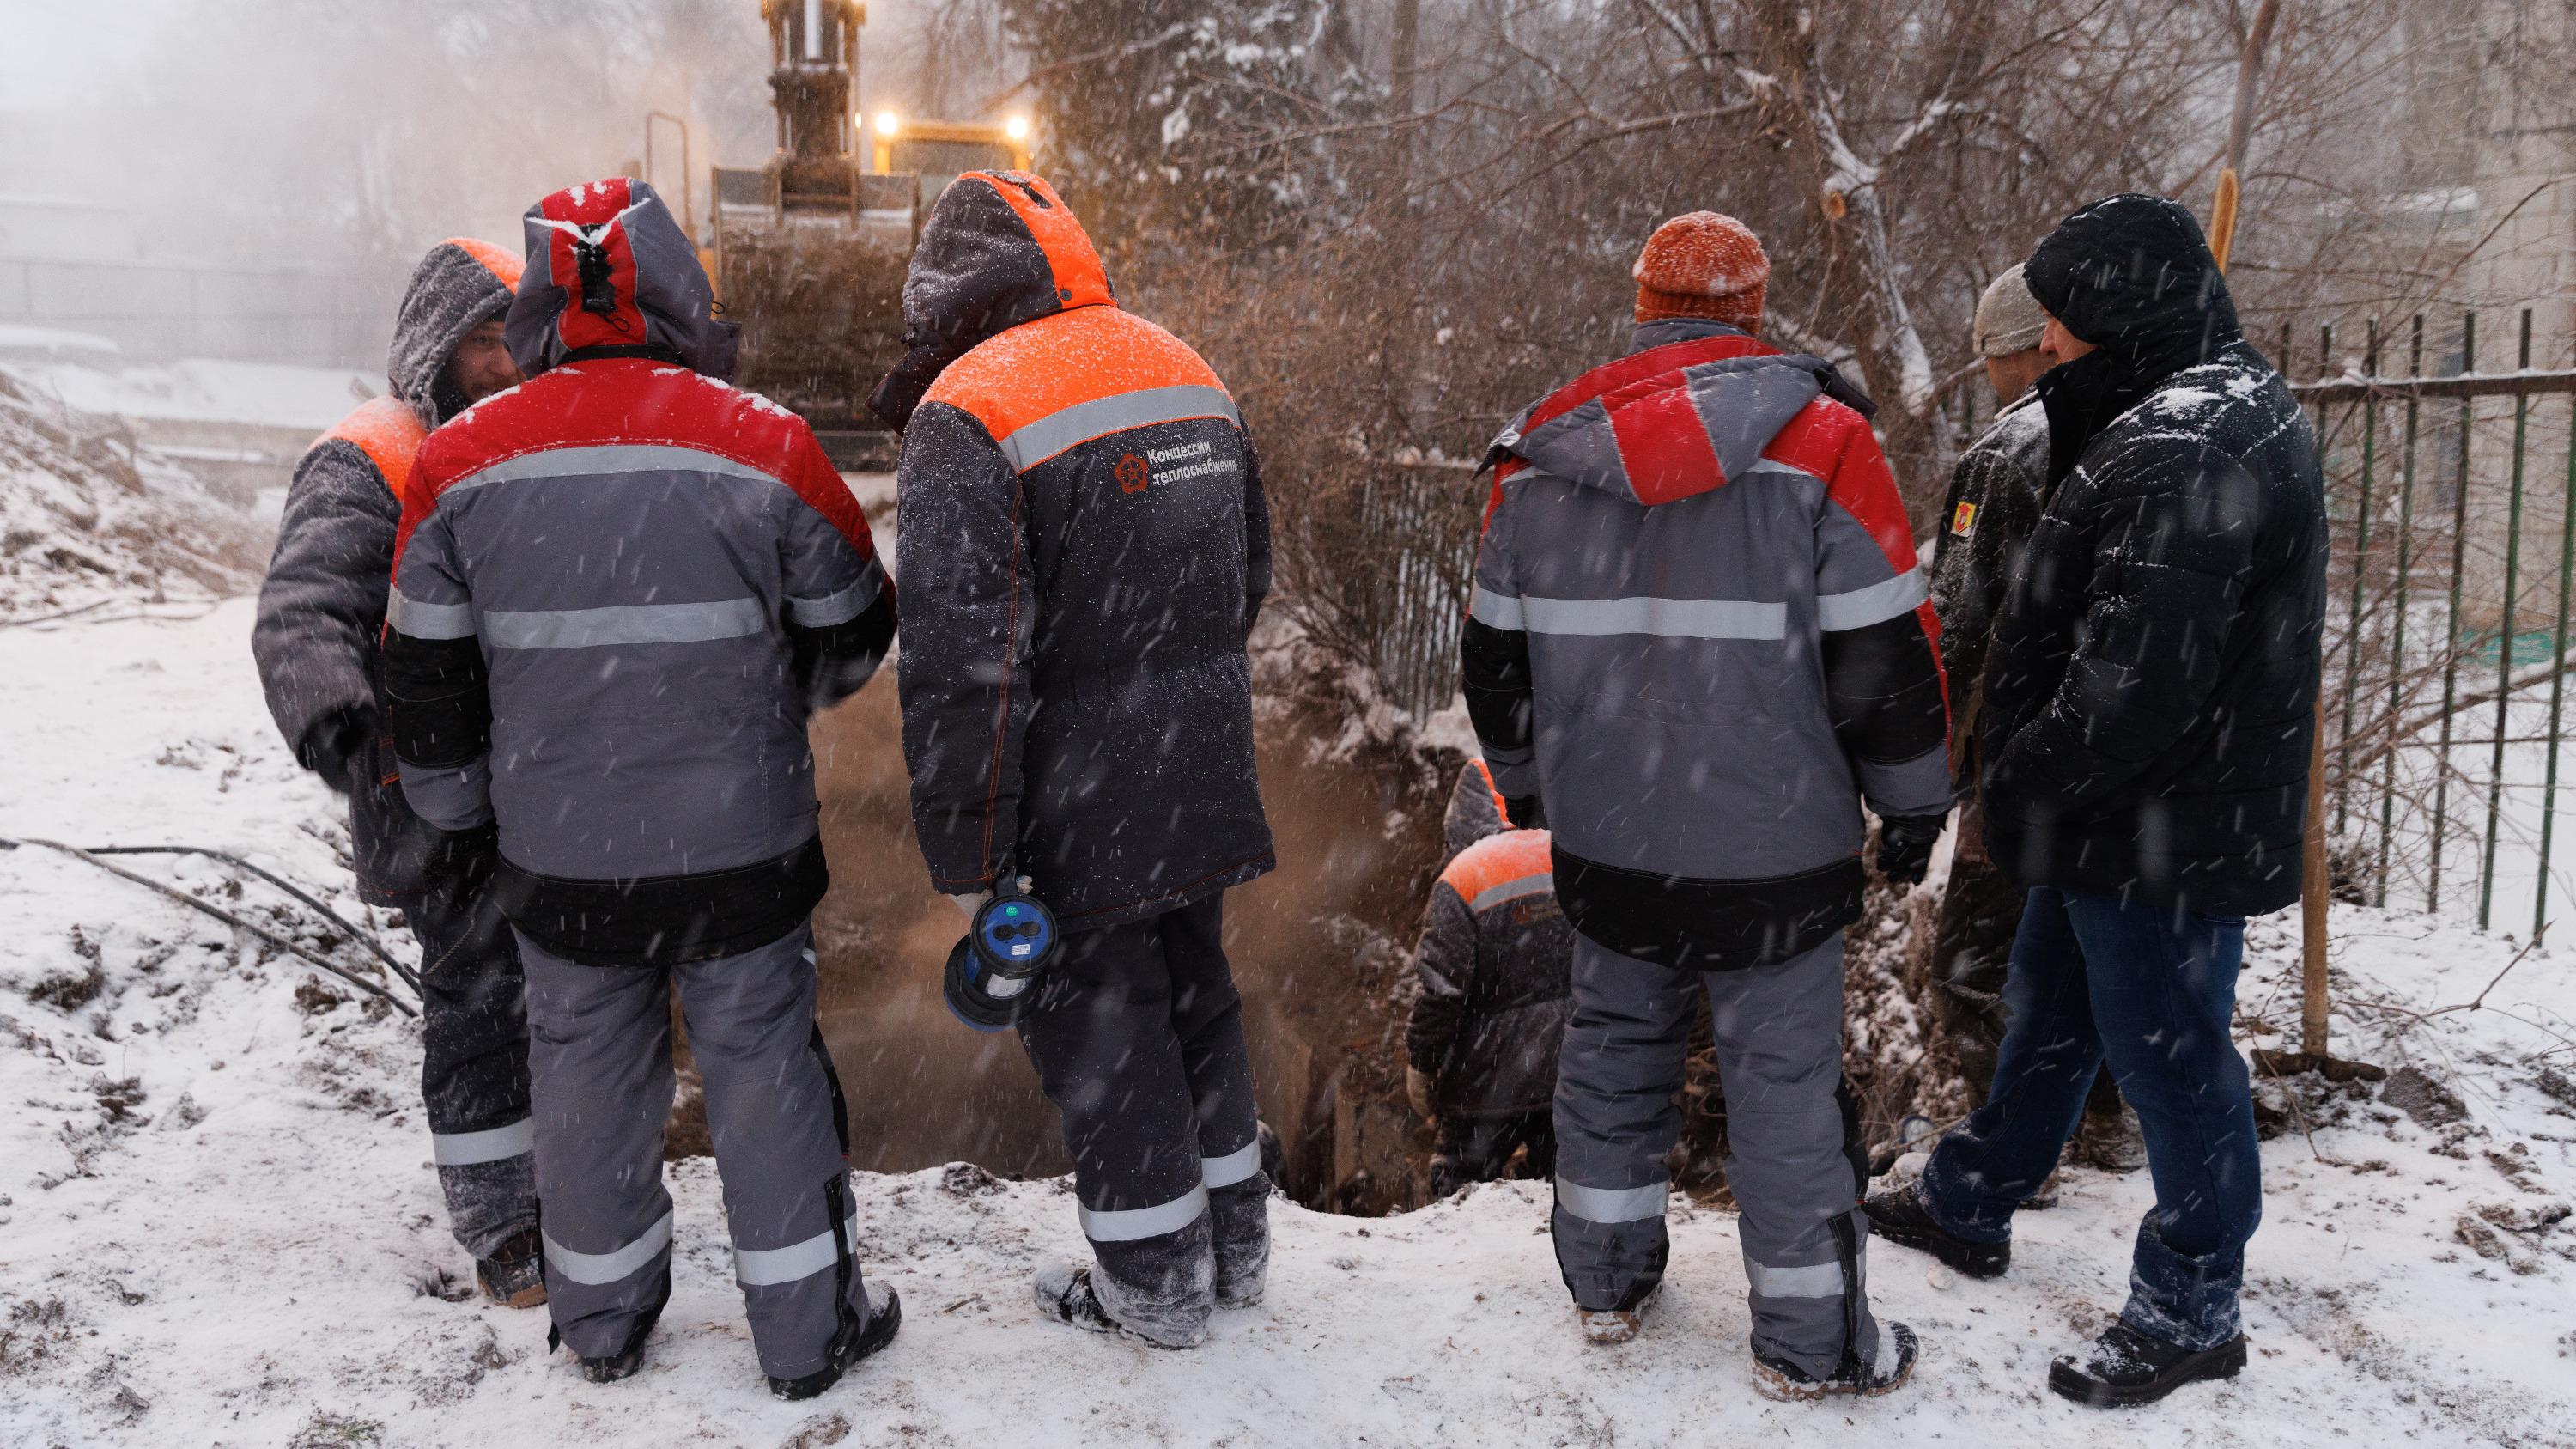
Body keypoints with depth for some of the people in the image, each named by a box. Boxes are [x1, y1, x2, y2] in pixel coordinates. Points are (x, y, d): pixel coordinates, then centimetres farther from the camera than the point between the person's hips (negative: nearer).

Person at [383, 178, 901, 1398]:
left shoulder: (459, 462, -5)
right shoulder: (769, 448, -11)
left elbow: (427, 679, 2)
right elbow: (852, 635, 2)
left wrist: (454, 816, 18)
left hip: (558, 855, 2)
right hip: (741, 846, -2)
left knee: (588, 1072, 18)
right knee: (763, 1069, 12)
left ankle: (602, 1319, 37)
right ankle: (807, 1327, 24)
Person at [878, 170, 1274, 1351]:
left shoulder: (964, 417, -18)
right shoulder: (1184, 370, 7)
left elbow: (958, 665, -24)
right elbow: (1249, 576, 17)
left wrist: (967, 856, -17)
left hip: (1078, 804, -7)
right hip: (1202, 782, 7)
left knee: (1099, 1034, 9)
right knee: (1192, 1000, 22)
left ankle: (1156, 1286, 24)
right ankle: (1232, 1246, 36)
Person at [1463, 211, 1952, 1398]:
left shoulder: (1540, 452, 1)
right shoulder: (1819, 440, -10)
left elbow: (1493, 652, 9)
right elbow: (1883, 653, -9)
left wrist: (1527, 786, 23)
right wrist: (1912, 804, 5)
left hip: (1605, 841, 4)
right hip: (1775, 847, -3)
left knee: (1614, 1045, 20)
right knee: (1784, 1076, 8)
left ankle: (1606, 1281, 34)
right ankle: (1810, 1342, 20)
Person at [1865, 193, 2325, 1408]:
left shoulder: (2187, 446, -24)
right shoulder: (2211, 409, 11)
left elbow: (2137, 681, -29)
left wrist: (2021, 779, -15)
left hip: (2163, 833, -11)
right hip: (2125, 818, 11)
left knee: (2167, 1055, 5)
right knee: (2047, 1013, 23)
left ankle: (2189, 1315, 23)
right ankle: (1968, 1206, 42)